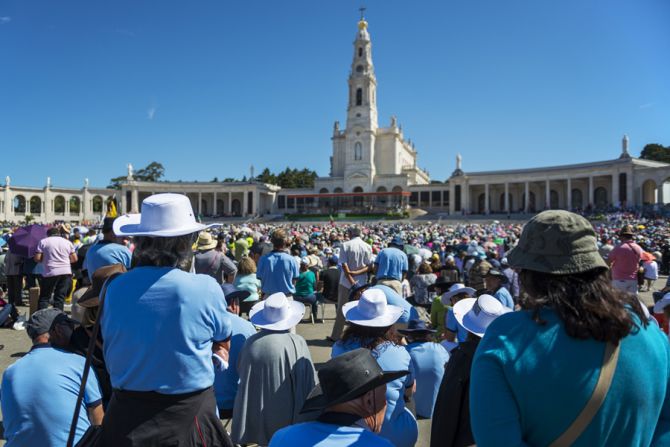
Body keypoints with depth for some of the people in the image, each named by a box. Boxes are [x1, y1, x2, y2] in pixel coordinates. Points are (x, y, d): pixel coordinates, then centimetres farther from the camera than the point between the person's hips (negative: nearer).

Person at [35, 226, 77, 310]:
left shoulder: (43, 241, 4)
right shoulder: (67, 242, 11)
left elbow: (37, 258, -2)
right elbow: (74, 259, 10)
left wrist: (45, 259, 17)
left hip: (50, 273, -2)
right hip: (66, 272, 2)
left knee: (44, 297, 7)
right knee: (60, 298, 6)